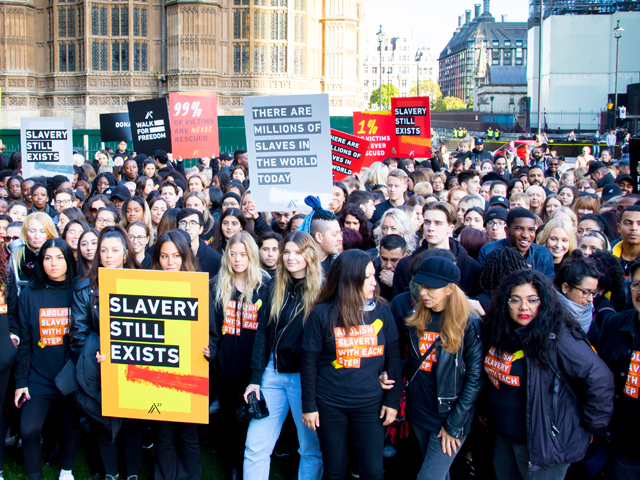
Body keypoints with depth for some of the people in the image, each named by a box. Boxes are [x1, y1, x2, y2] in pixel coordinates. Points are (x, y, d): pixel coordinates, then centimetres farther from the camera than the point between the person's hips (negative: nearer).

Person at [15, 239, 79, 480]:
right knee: (28, 430, -10)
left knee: (72, 426, 11)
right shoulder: (29, 295, 0)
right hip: (39, 377, 0)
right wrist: (21, 381, -1)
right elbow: (24, 341, 1)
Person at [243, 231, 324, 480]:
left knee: (311, 448, 8)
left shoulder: (320, 290, -6)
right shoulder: (275, 285, 7)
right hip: (273, 373, 4)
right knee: (255, 447, 5)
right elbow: (262, 331, 7)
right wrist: (256, 378, 2)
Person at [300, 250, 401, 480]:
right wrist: (308, 405, -4)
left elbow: (392, 358, 3)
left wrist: (393, 400, 2)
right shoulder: (322, 314, -9)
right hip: (330, 405, -1)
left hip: (370, 404, 2)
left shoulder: (382, 311, -2)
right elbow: (308, 363, -4)